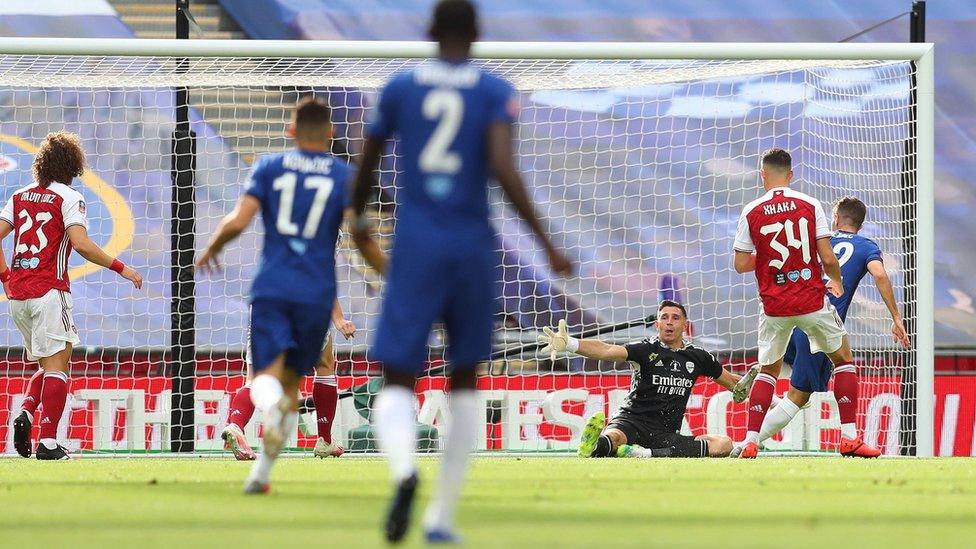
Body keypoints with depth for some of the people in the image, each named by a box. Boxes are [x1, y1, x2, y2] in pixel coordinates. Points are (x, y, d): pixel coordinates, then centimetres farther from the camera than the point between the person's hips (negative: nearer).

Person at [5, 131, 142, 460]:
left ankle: (26, 413, -9)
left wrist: (5, 276, 19)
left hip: (17, 293, 6)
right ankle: (48, 442, -14)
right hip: (48, 291, -6)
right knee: (57, 365, -4)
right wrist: (121, 268, -9)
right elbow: (80, 244, -16)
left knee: (47, 365, 17)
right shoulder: (68, 198, -4)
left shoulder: (20, 196, 14)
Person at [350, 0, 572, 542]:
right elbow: (503, 168, -14)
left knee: (397, 385, -3)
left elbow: (367, 163, 14)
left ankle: (404, 469, -38)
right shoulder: (495, 92, 0)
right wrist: (546, 243, -11)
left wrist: (358, 217, 35)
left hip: (414, 249, 0)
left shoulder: (401, 86, 5)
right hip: (473, 248, 0)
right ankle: (442, 515, 18)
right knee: (464, 381, 20)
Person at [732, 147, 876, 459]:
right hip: (812, 301, -1)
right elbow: (828, 258, -8)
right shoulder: (810, 205, -5)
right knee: (843, 358, 17)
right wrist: (837, 283, 12)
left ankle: (750, 441, 5)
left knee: (768, 369, 18)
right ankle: (849, 437, 9)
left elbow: (741, 265, 0)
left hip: (773, 305, 1)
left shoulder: (751, 213, -2)